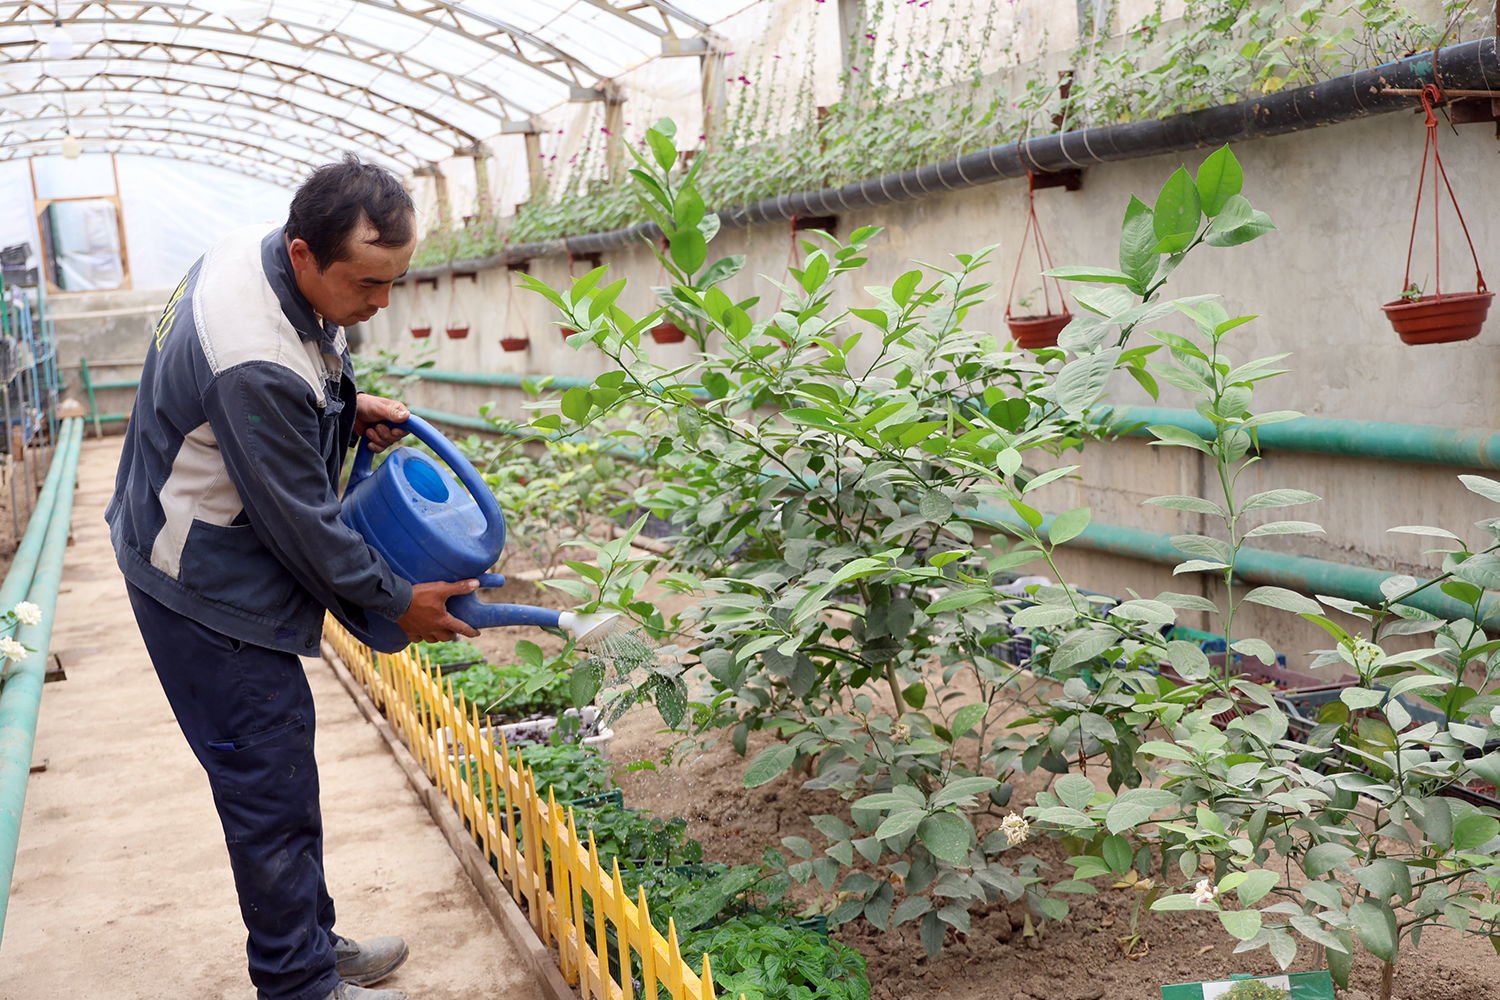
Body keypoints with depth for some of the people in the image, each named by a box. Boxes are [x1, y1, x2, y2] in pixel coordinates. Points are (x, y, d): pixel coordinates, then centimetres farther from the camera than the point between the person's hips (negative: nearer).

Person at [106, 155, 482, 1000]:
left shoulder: (260, 252, -5)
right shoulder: (257, 367, -34)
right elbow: (303, 521, -24)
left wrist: (348, 406, -1)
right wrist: (397, 601, -11)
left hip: (225, 562, 10)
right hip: (209, 590, -10)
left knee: (278, 766, 18)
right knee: (272, 786, 0)